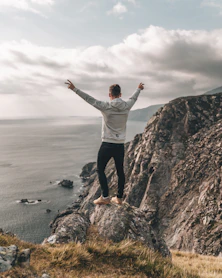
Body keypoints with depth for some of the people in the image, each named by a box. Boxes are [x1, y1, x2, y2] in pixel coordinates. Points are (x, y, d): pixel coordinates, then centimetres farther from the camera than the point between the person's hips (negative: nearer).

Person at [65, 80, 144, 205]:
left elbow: (89, 98, -7)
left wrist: (75, 89, 1)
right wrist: (139, 89, 42)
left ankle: (105, 197, 3)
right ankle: (119, 198, 20)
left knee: (100, 170, 8)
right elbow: (134, 98, 22)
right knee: (120, 171, 12)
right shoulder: (127, 107, 1)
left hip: (107, 145, -4)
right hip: (120, 145, 4)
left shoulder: (106, 106, -11)